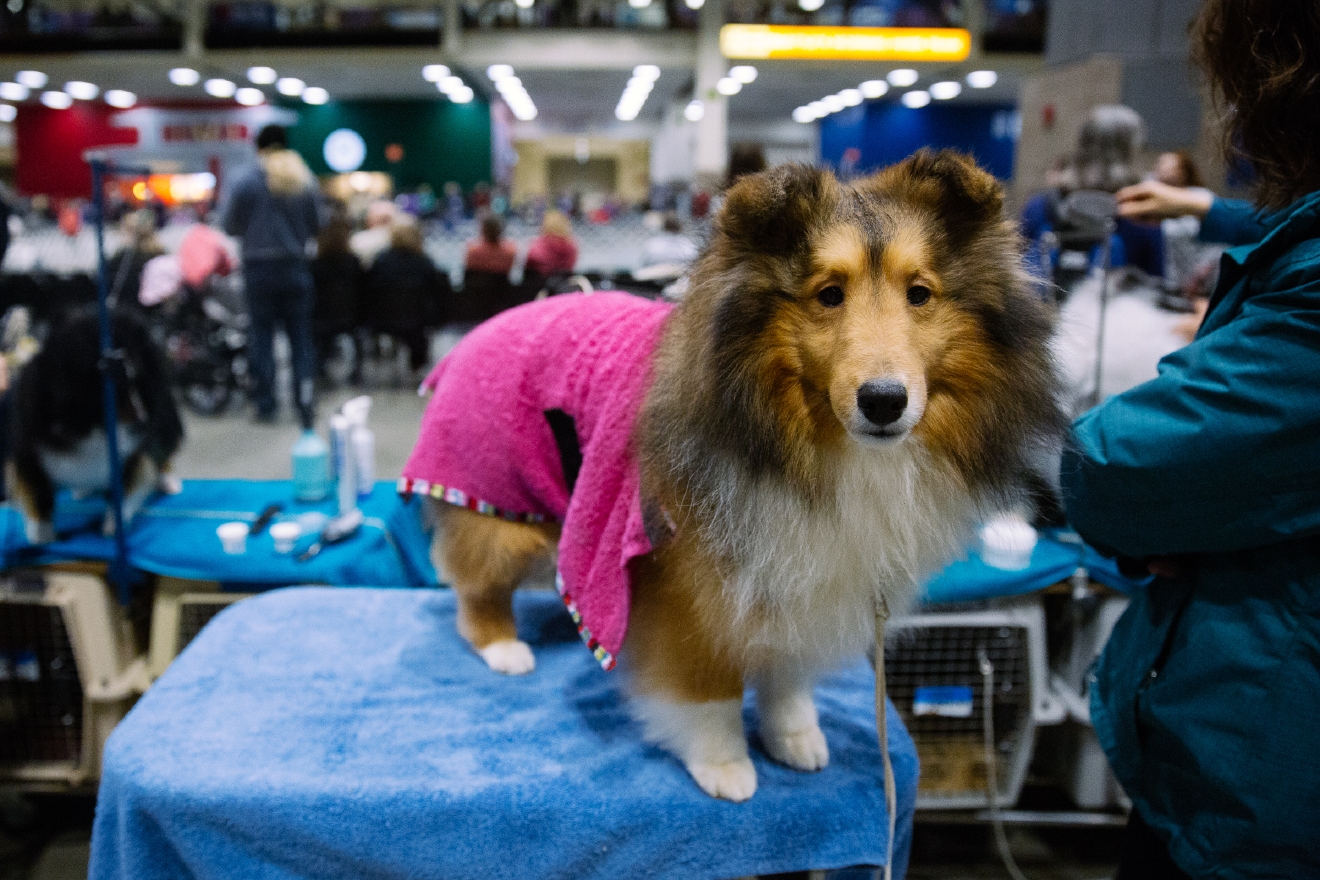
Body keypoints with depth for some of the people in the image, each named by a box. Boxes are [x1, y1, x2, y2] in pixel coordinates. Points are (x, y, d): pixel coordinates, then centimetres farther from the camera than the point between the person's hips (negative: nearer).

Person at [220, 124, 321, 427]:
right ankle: (306, 405, 1)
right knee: (301, 337, 6)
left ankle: (266, 405, 11)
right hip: (296, 267, 1)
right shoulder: (306, 179, 0)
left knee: (262, 335, 8)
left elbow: (230, 225, -2)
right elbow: (316, 225, 5)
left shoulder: (245, 180, -5)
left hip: (259, 268, -1)